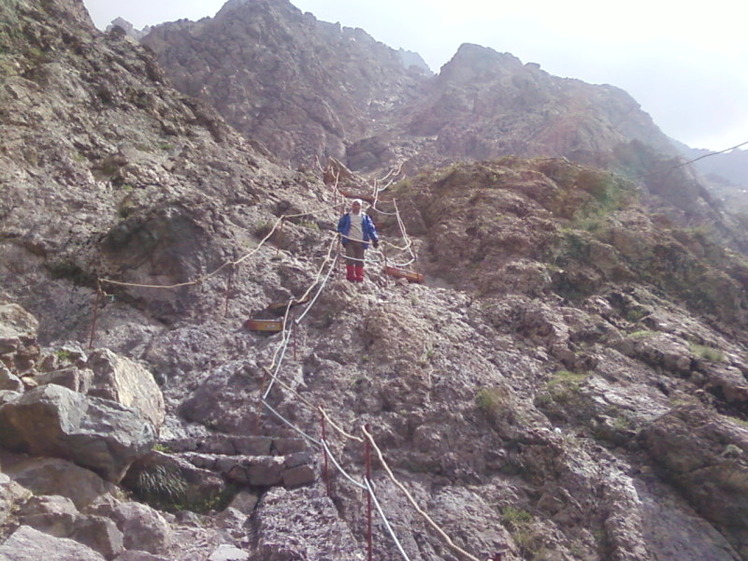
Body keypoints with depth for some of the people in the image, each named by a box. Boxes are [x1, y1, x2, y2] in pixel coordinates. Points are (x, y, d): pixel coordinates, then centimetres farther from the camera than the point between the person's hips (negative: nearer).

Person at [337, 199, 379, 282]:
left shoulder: (365, 217, 13)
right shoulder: (346, 216, 10)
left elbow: (371, 228, 9)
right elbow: (340, 226, 18)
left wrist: (375, 239, 1)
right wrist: (341, 233, -1)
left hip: (361, 242, 1)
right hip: (349, 241, -1)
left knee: (360, 260, 1)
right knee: (350, 258, -9)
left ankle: (359, 277, 8)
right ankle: (350, 275, 0)